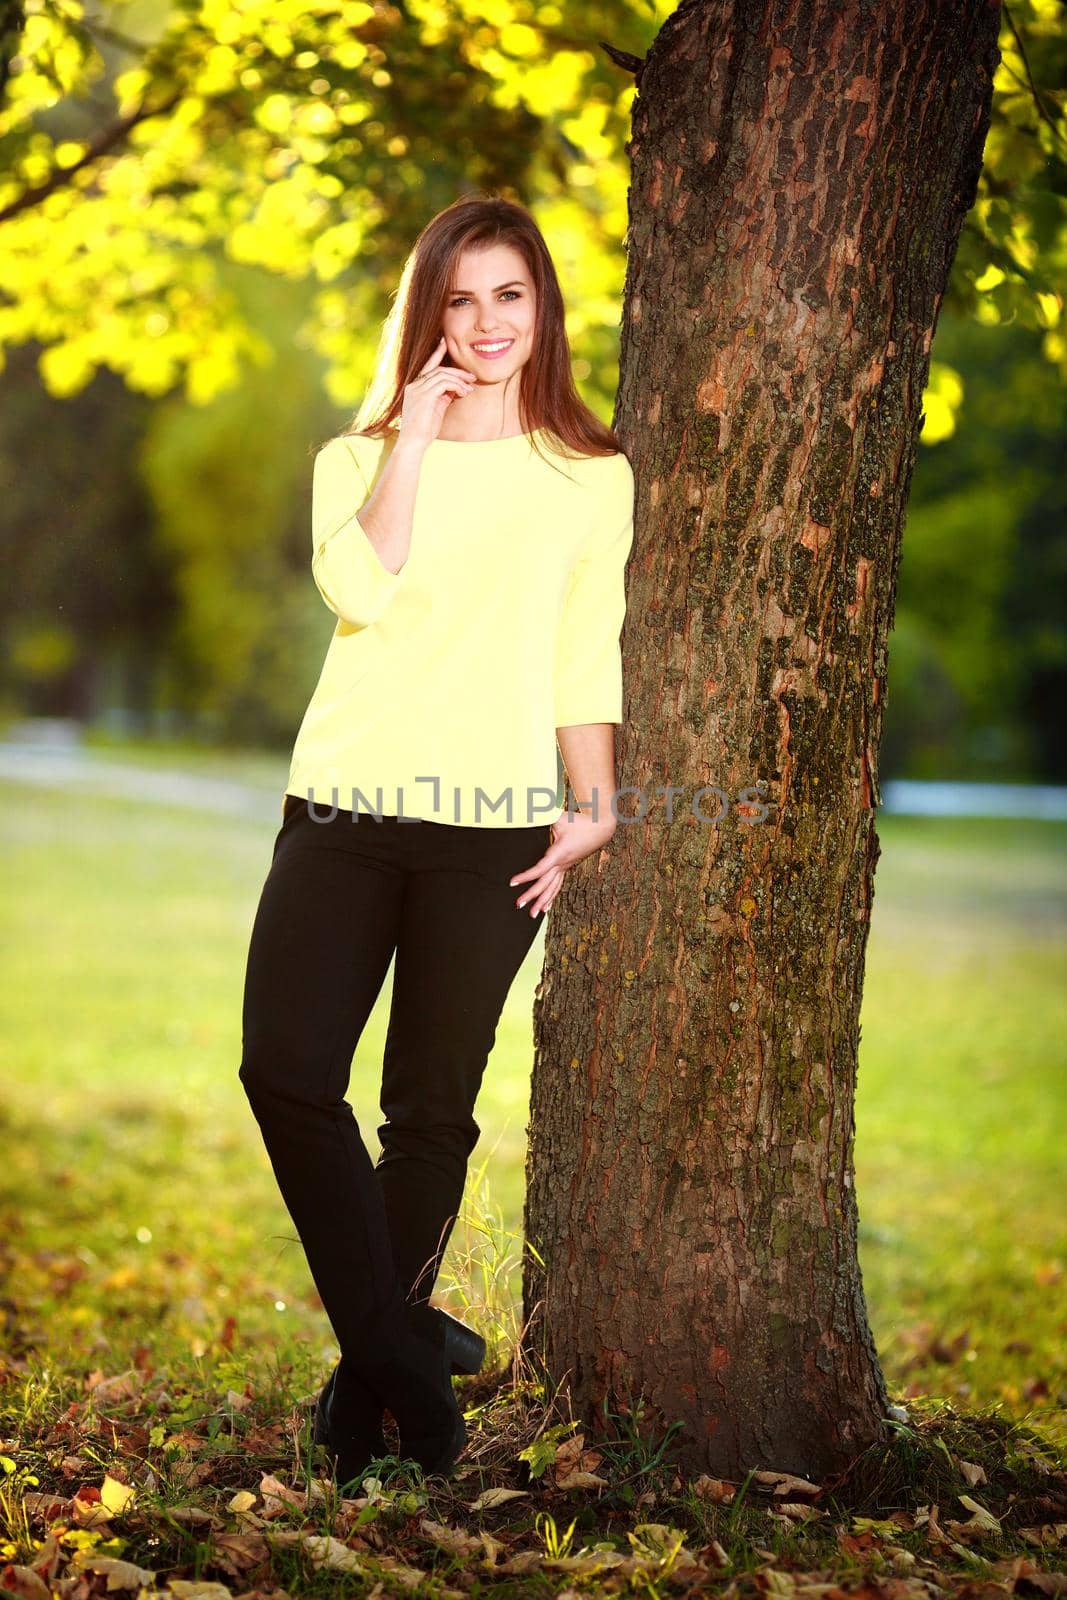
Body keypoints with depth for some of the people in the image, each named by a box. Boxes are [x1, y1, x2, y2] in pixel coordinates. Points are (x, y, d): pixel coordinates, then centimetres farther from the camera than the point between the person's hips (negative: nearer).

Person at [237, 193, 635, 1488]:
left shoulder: (593, 480, 12)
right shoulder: (359, 458, 13)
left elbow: (587, 657, 11)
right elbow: (360, 590, -7)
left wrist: (593, 804, 2)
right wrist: (414, 436, -5)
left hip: (492, 827, -1)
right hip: (343, 810, 1)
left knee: (431, 1108, 2)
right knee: (285, 1071, -12)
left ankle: (370, 1366, 19)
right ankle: (405, 1354, 2)